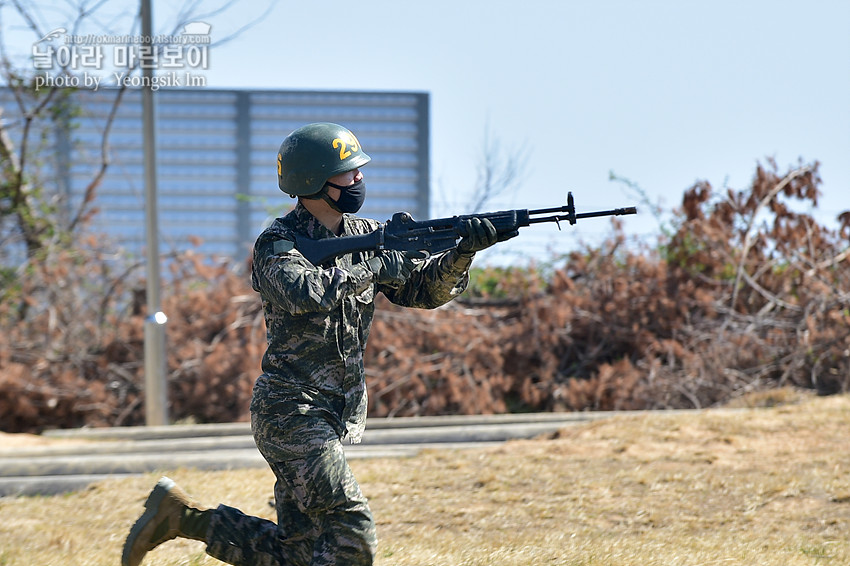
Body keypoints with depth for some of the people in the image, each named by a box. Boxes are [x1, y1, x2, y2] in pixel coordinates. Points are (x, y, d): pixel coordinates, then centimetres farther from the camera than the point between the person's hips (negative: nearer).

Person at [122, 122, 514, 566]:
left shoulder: (366, 235, 9)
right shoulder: (278, 245, -11)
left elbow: (424, 289, 5)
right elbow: (306, 293, -33)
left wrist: (462, 253, -13)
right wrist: (371, 267, -24)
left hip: (336, 419, 8)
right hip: (290, 412, -8)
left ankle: (181, 515, 20)